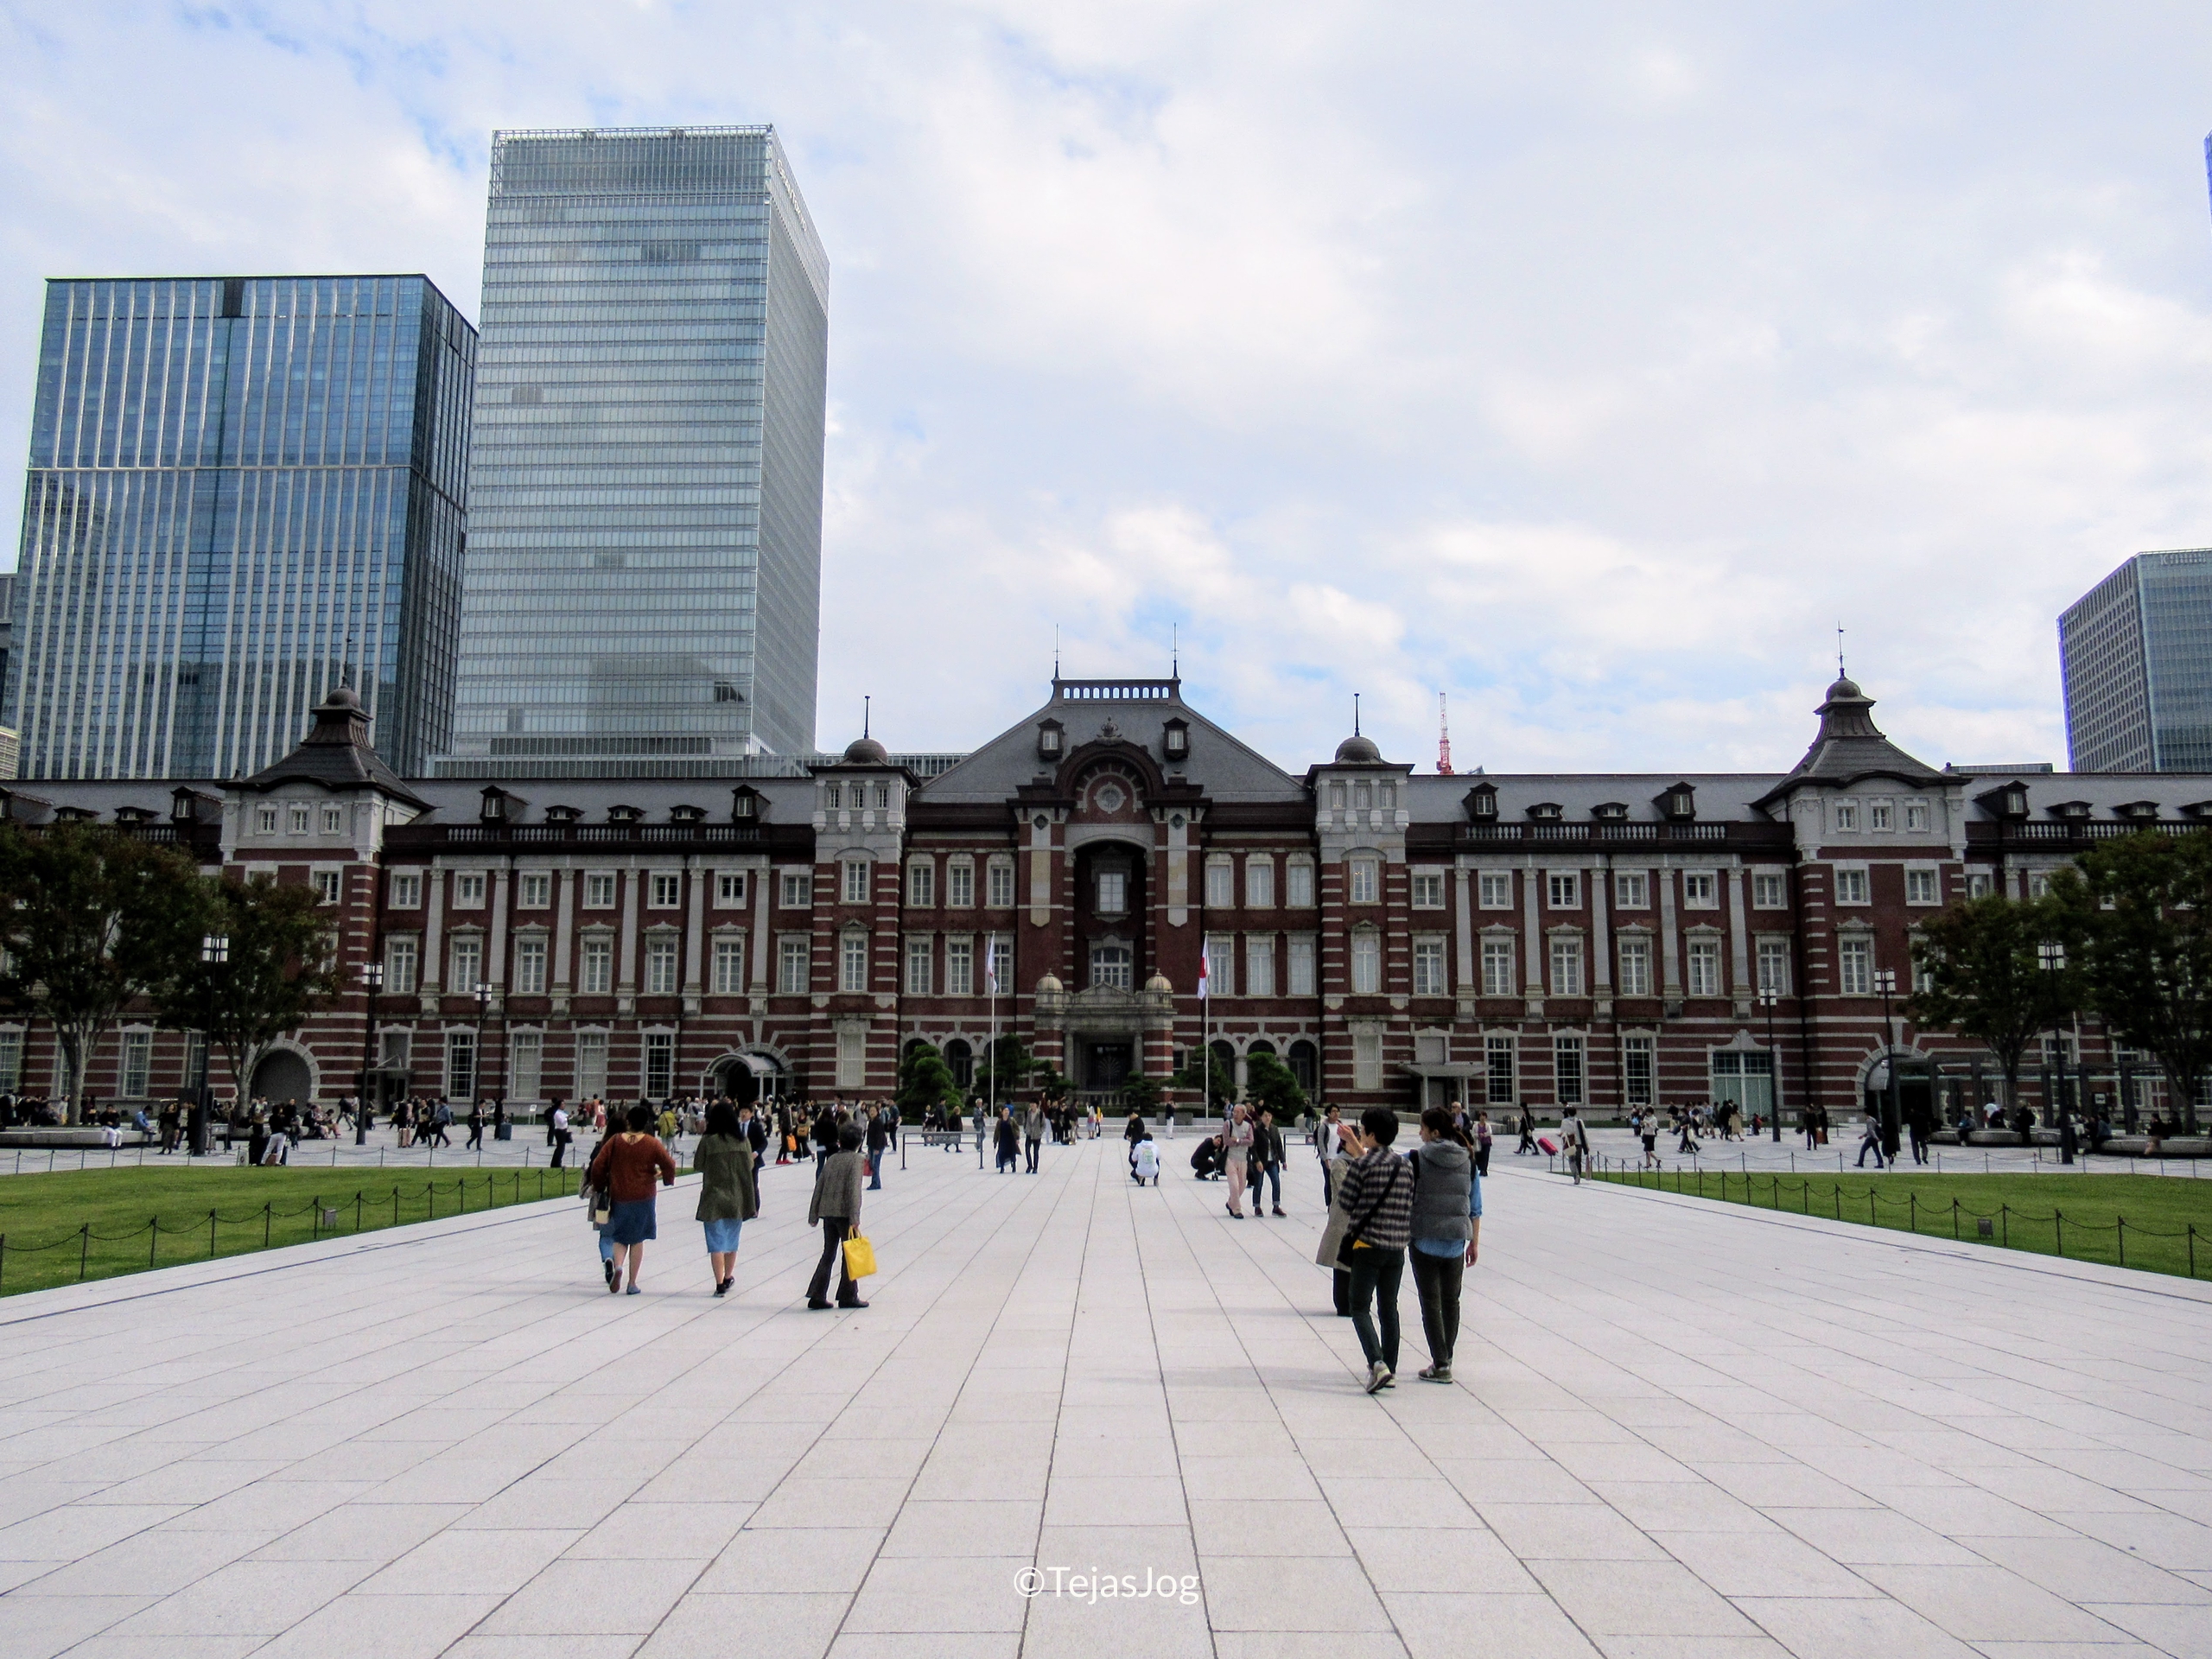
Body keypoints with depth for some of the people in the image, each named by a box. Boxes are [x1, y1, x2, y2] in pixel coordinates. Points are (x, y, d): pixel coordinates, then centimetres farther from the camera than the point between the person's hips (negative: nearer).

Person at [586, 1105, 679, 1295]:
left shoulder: (615, 1141, -2)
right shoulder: (652, 1143, -6)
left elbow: (598, 1165, -2)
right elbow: (669, 1165, -5)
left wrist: (599, 1185, 15)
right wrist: (667, 1178, 17)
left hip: (618, 1196, 1)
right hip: (643, 1197, -1)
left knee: (620, 1237, 14)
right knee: (638, 1239, 9)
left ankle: (618, 1266, -14)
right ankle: (632, 1283, 9)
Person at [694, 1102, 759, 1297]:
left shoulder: (708, 1140, -11)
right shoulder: (743, 1140, -3)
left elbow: (698, 1165, -4)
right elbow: (749, 1166, 3)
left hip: (714, 1198, -3)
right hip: (737, 1198, 3)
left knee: (716, 1243, 2)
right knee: (732, 1240, 19)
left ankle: (720, 1283, -3)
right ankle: (728, 1278, 33)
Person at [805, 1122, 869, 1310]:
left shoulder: (831, 1159, 12)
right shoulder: (856, 1159, -6)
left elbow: (819, 1187, 11)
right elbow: (854, 1189, -15)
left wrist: (813, 1216, 15)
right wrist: (854, 1220, -18)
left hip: (827, 1212, 6)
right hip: (844, 1213, -6)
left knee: (828, 1255, 11)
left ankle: (817, 1296, 7)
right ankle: (848, 1296, 9)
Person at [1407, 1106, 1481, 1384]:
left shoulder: (1415, 1160, -11)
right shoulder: (1468, 1161, 3)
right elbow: (1476, 1208, 7)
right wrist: (1474, 1242, 15)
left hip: (1425, 1241, -4)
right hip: (1456, 1243, 4)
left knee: (1431, 1301, 3)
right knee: (1451, 1300, 16)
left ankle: (1440, 1364, 1)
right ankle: (1445, 1359, 25)